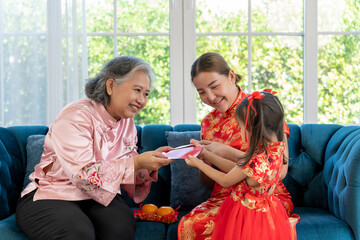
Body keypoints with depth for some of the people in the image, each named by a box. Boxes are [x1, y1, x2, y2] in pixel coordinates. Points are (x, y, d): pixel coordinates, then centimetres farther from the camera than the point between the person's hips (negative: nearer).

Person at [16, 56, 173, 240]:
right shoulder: (75, 117, -16)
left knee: (121, 225, -28)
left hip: (98, 196, 5)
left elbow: (129, 174, 8)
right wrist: (137, 162, -29)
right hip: (51, 196, -5)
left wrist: (151, 162, -13)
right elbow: (83, 174, -27)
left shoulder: (127, 123, 9)